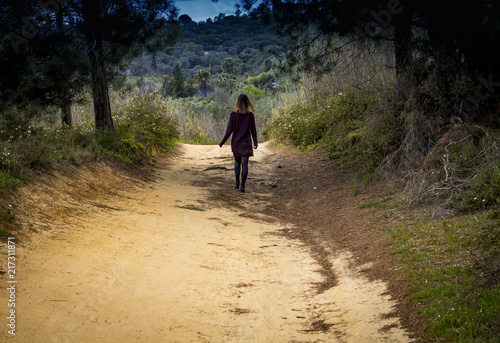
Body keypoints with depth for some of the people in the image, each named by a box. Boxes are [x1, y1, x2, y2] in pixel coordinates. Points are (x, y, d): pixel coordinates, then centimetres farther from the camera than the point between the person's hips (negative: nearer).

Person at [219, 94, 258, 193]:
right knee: (244, 163, -1)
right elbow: (253, 131, -1)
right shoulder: (250, 115, -6)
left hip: (235, 142, 1)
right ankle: (242, 185, -9)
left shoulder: (233, 115, -8)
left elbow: (229, 130, -8)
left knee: (237, 162, 17)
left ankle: (237, 183, 23)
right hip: (246, 142, -1)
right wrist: (255, 142, 12)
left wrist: (222, 142, 2)